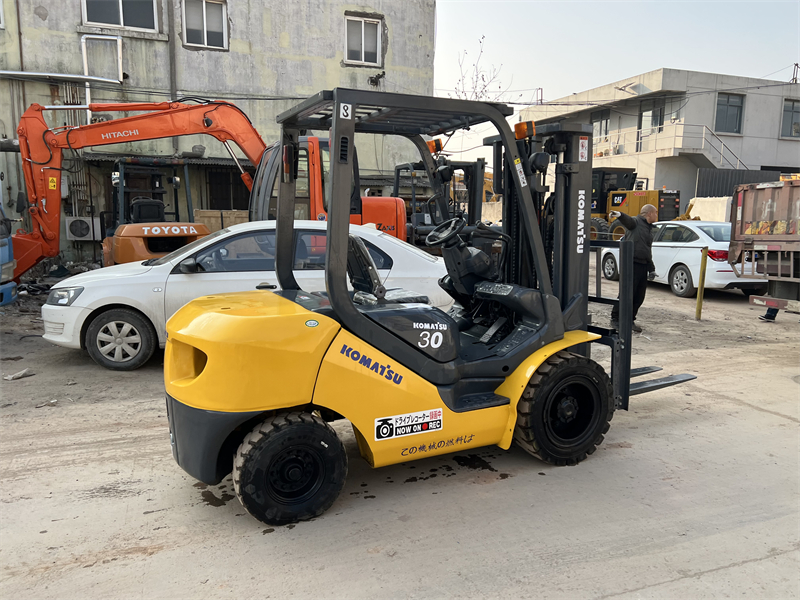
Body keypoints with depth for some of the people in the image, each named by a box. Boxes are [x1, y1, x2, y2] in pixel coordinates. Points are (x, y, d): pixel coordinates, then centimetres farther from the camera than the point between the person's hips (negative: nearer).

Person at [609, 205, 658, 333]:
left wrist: (652, 269, 27)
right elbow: (627, 220, -27)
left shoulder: (649, 229, 23)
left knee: (639, 296, 8)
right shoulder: (635, 222, -2)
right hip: (632, 263, -8)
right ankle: (615, 319, 4)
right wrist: (619, 215, -51)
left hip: (643, 266, 8)